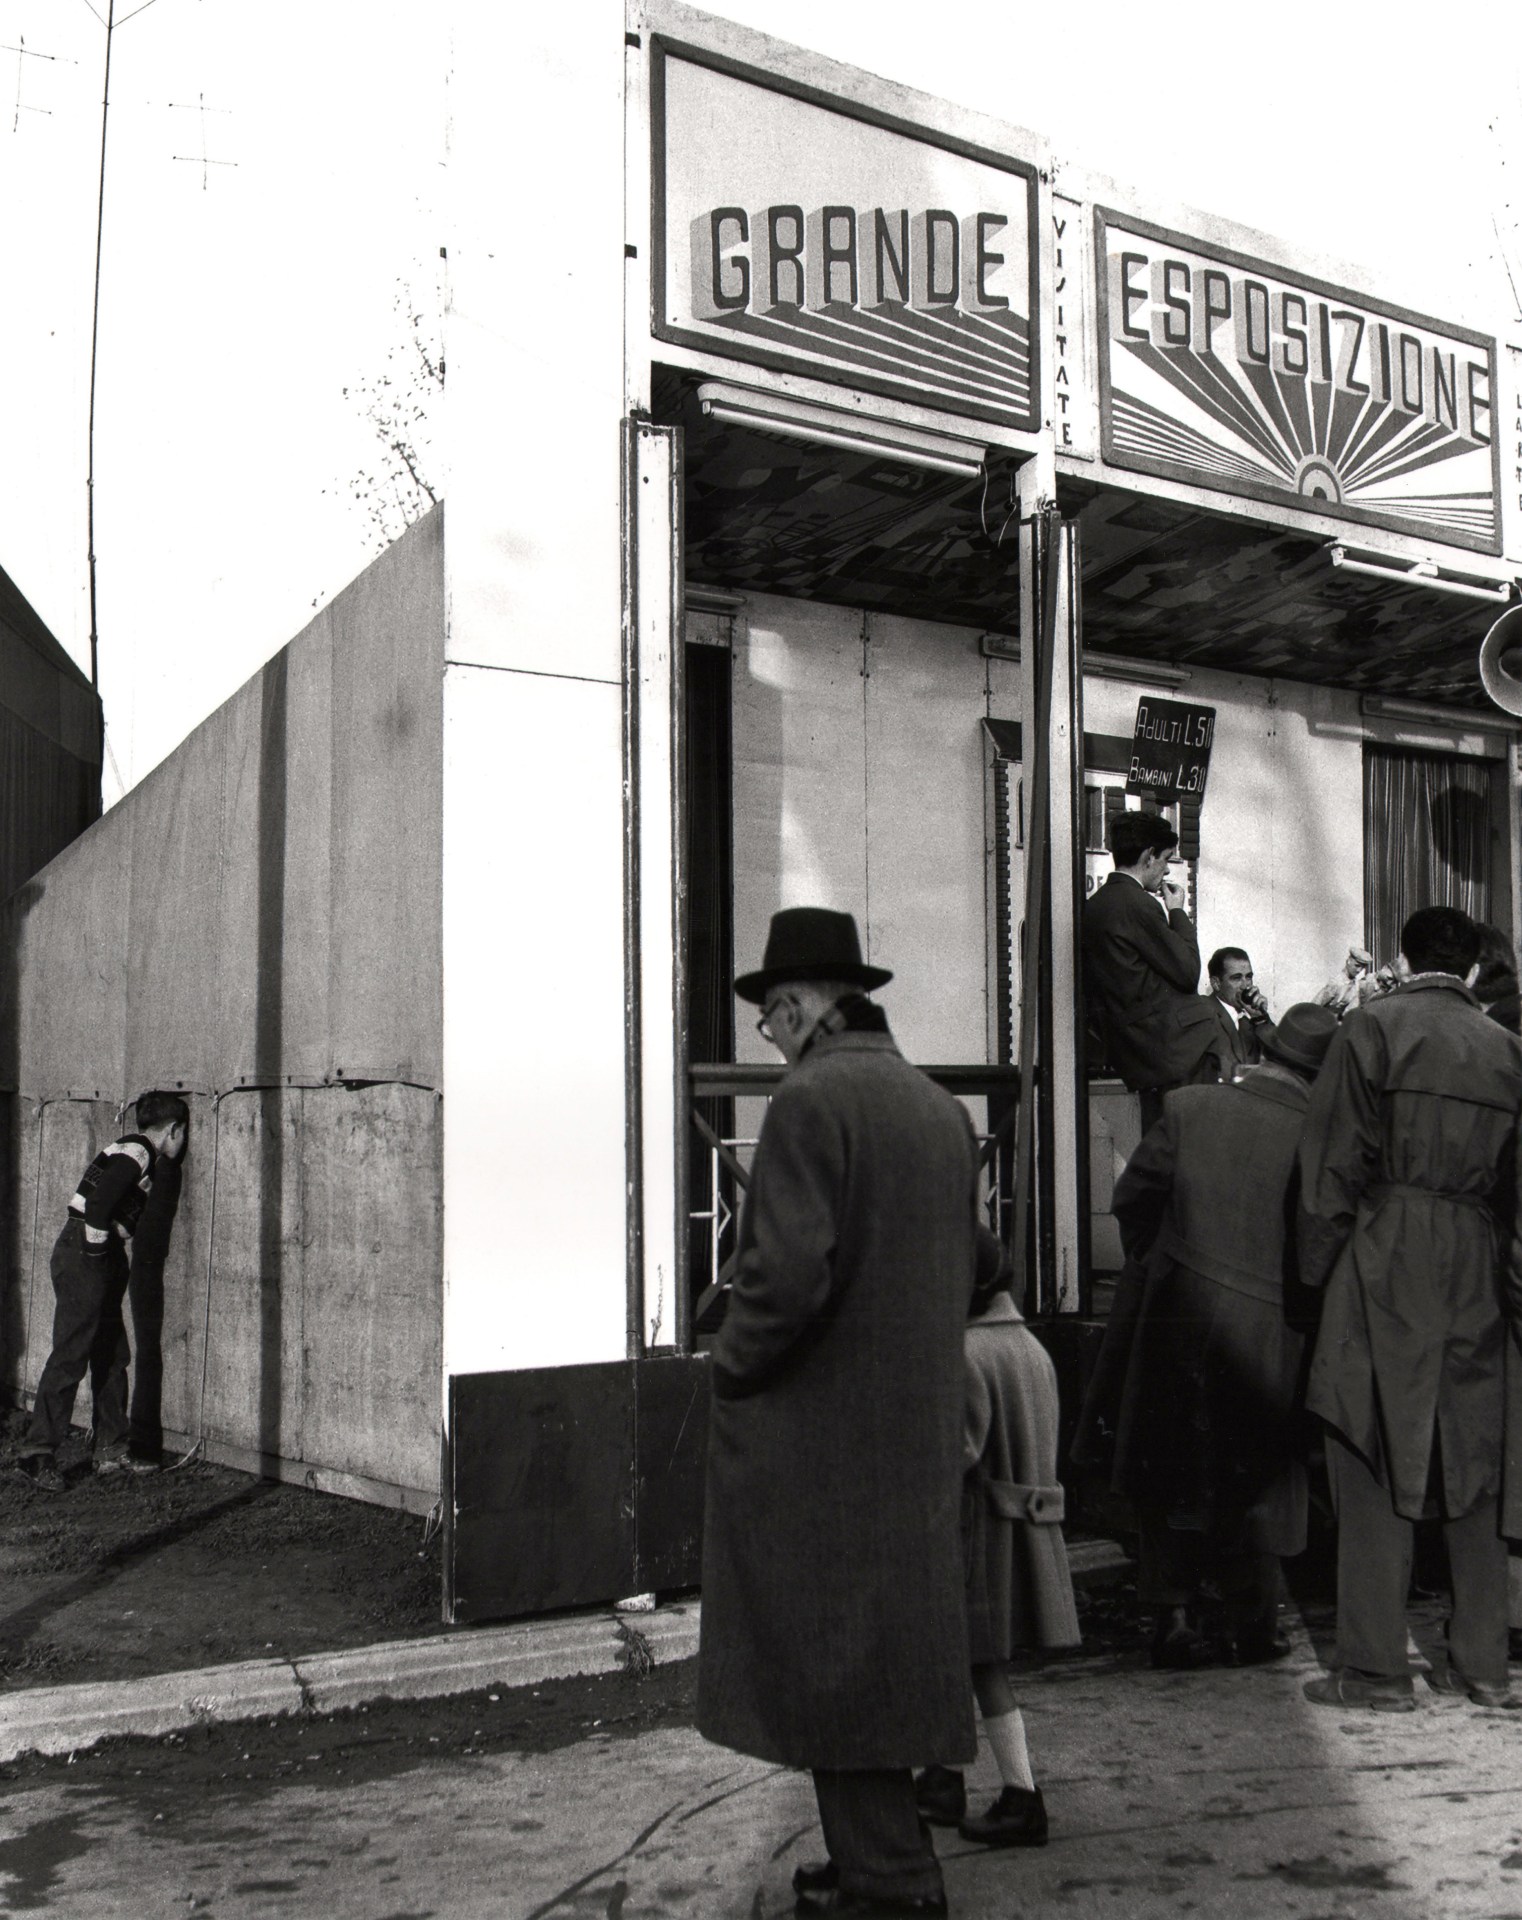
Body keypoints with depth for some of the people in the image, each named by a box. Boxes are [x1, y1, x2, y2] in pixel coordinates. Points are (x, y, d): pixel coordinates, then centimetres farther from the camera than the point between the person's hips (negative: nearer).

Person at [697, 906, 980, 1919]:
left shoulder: (812, 1099, -16)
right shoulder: (941, 1105, 9)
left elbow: (788, 1273, -23)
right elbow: (968, 1262, 14)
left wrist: (730, 1367, -8)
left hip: (818, 1432, -8)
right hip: (919, 1422, 8)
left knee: (832, 1651, 2)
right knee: (892, 1638, 17)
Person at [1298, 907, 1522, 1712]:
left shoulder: (1372, 1029, -2)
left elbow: (1336, 1164, -7)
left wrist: (1318, 1271, 0)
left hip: (1385, 1261, -4)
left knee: (1375, 1463, -1)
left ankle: (1374, 1668, 0)